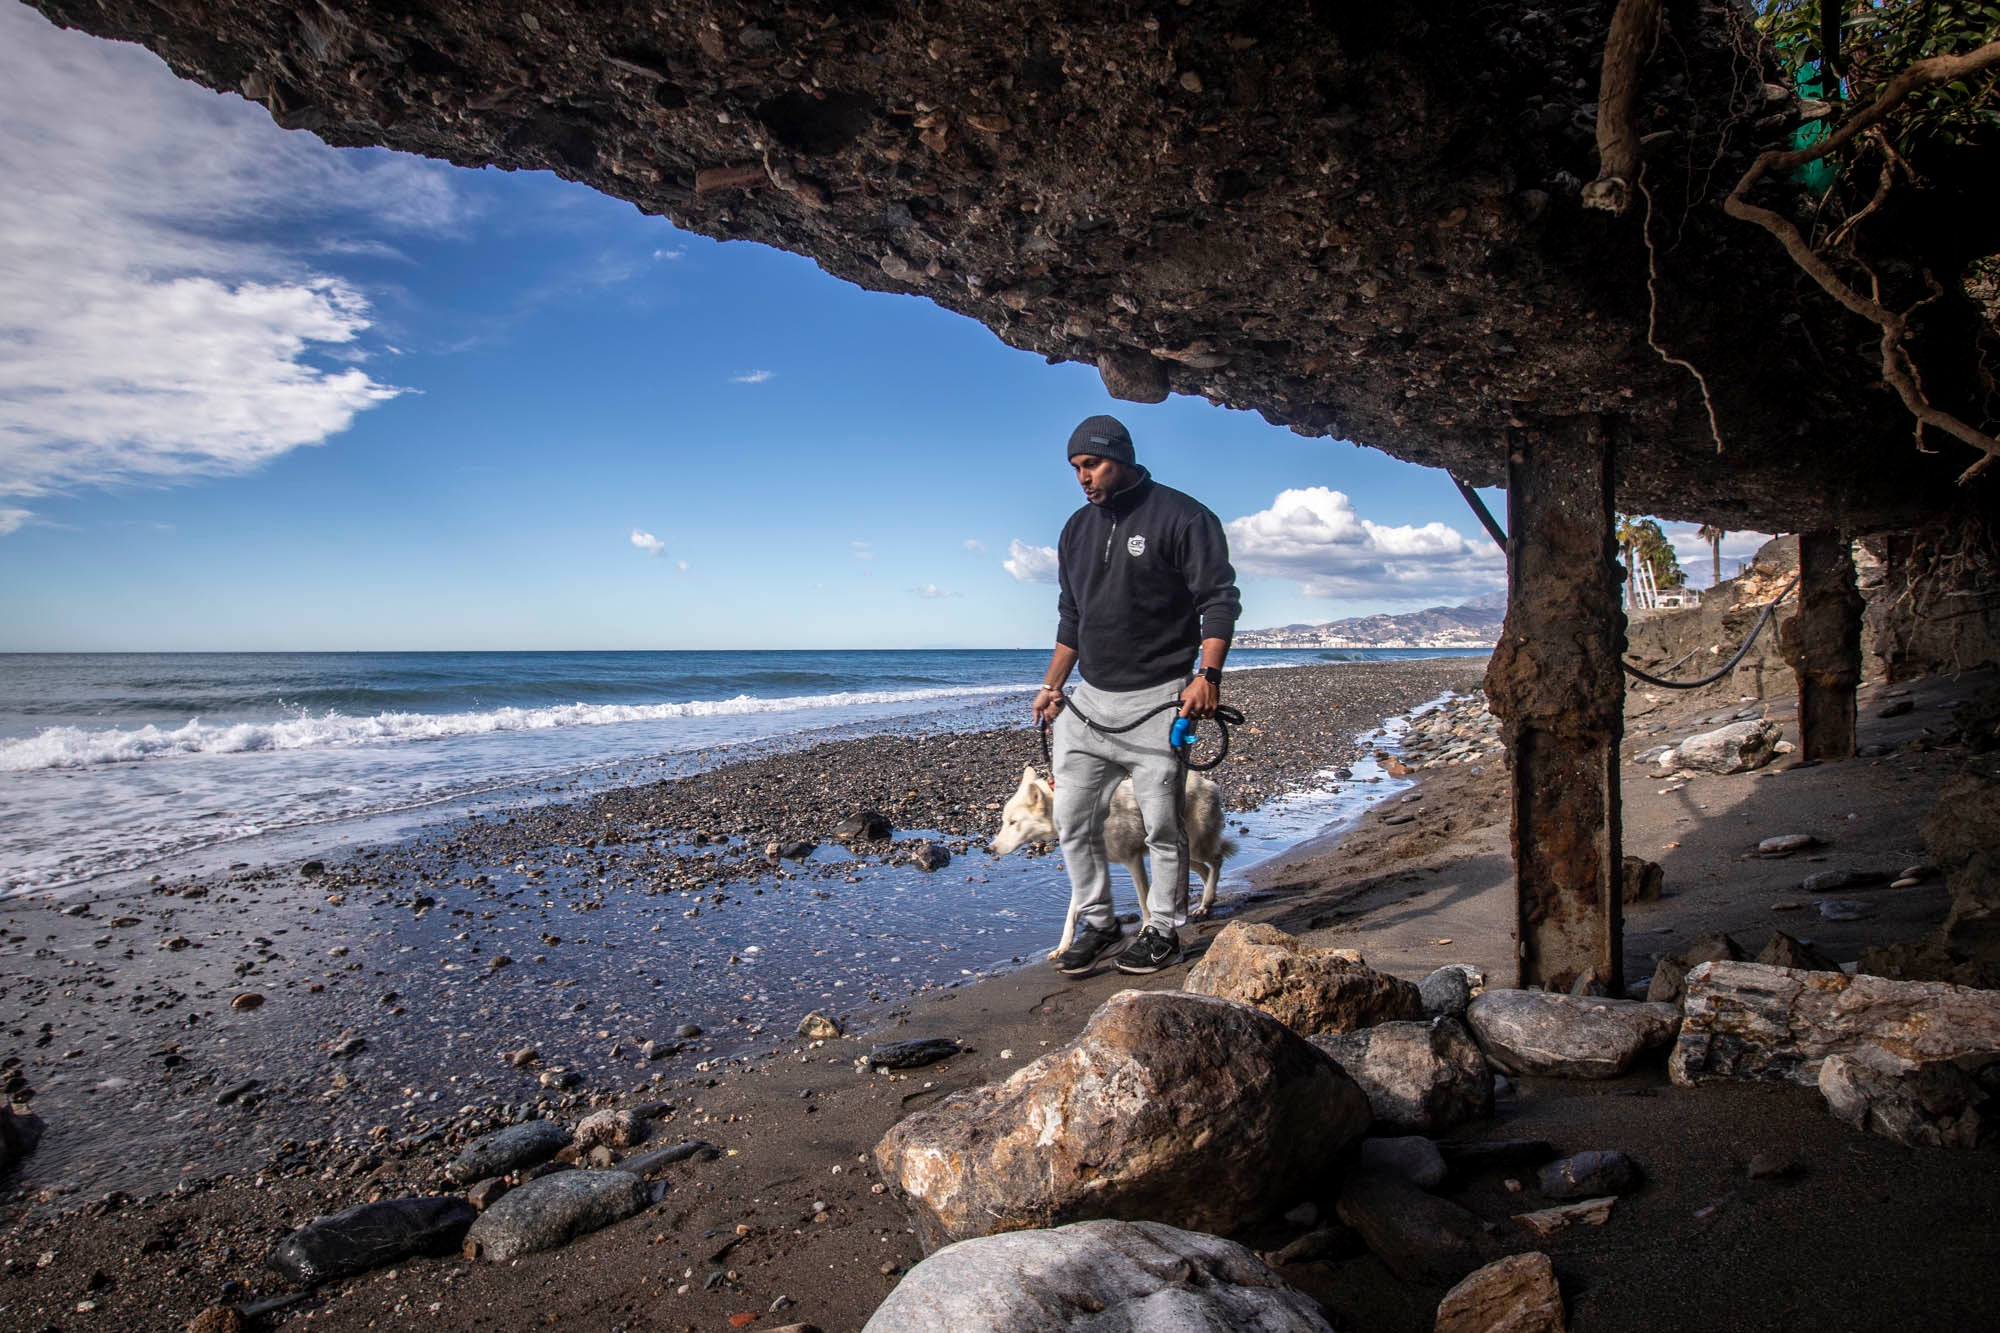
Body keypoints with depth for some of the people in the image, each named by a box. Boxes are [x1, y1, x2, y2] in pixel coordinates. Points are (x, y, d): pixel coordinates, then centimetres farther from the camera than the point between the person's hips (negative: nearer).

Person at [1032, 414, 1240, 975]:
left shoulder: (1181, 517, -6)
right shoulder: (1077, 528, 15)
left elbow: (1219, 601, -9)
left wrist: (1208, 675, -21)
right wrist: (1051, 687, 17)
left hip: (1156, 700, -6)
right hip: (1088, 700, 6)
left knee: (1161, 824, 1)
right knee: (1071, 817, 5)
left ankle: (1163, 930, 16)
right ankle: (1096, 923, 19)